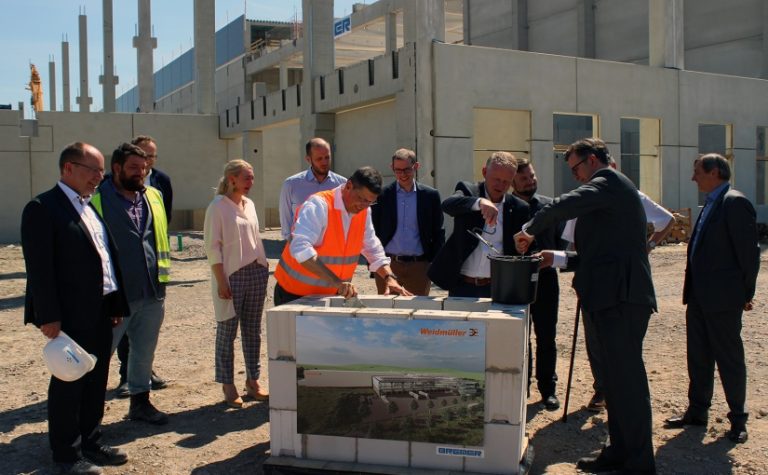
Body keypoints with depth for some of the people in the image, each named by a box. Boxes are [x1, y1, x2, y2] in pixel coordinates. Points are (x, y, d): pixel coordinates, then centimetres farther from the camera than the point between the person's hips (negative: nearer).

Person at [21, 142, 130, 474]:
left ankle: (88, 443, 30)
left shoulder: (92, 207, 14)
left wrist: (117, 304, 12)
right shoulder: (43, 208, -11)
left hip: (101, 313, 8)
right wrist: (47, 317, -19)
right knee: (68, 384, 5)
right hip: (71, 316, -8)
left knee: (96, 382, 16)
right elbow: (39, 268, -16)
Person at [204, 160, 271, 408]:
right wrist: (221, 281, -15)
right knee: (227, 330, 0)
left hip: (256, 273, 6)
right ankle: (228, 386, 9)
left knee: (252, 330, 10)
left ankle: (253, 381, 20)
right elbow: (212, 247, -10)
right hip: (232, 275, -6)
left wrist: (264, 268, 12)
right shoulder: (218, 206, -7)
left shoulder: (249, 204, 13)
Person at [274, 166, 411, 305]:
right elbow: (300, 248, -33)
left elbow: (373, 249, 11)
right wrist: (336, 281, -40)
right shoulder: (319, 206, -21)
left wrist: (389, 277, -6)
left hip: (331, 294, 6)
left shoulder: (364, 212, 2)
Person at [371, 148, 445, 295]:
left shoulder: (430, 195, 4)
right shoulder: (382, 195, 2)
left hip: (419, 266, 0)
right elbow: (373, 231, 5)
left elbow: (438, 233, 7)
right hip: (388, 265, 0)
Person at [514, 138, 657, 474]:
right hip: (613, 298, 11)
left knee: (627, 380, -6)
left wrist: (529, 230, -10)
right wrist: (559, 258, 16)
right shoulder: (612, 189, 24)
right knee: (616, 379, 15)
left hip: (621, 297, -11)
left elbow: (565, 205, -24)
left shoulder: (609, 181, -7)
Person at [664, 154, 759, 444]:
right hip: (699, 296, 9)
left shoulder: (735, 203, -14)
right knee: (698, 356, 15)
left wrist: (746, 293, -10)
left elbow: (748, 251, -14)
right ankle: (697, 412, 26)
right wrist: (692, 288, 14)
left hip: (723, 298, -9)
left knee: (729, 358, 2)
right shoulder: (710, 204, 15)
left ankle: (738, 419, 15)